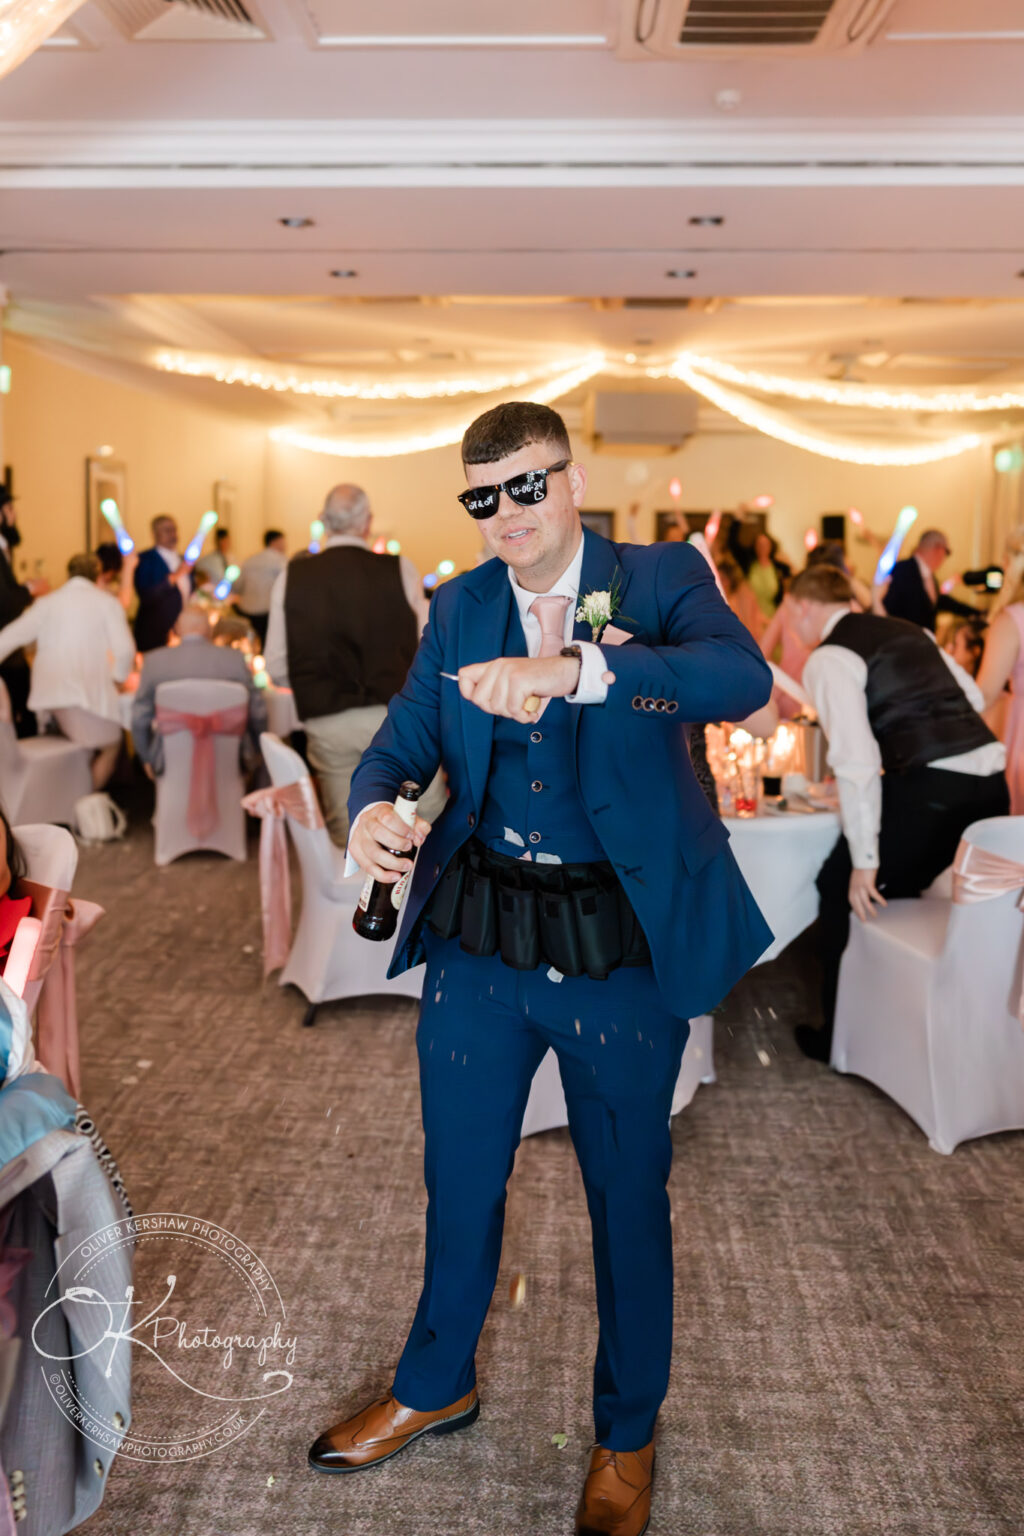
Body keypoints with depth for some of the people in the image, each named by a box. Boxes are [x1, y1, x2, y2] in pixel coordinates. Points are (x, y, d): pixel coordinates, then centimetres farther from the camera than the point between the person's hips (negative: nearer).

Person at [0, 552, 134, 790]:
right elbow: (125, 649, -8)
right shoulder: (107, 602, 3)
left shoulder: (47, 602, 12)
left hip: (48, 691, 5)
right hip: (88, 691, -5)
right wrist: (117, 678, 8)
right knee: (110, 748, 9)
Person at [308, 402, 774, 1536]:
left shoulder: (660, 578, -6)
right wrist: (372, 809, -18)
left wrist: (572, 666, -39)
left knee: (627, 1192, 14)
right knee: (459, 1177, 19)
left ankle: (627, 1437, 40)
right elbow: (404, 739, 5)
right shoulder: (460, 607, 7)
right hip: (477, 934, 4)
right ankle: (436, 1387, 47)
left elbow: (742, 676, -25)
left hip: (622, 944, -3)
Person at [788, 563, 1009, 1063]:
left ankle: (839, 1037, 18)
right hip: (991, 782, 8)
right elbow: (973, 696, 24)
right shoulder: (910, 630, 20)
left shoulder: (827, 658, -4)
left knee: (842, 891, 10)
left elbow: (857, 762, -13)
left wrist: (864, 863, -10)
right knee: (898, 887, 27)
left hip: (931, 789, -8)